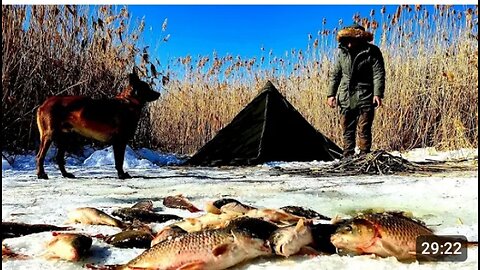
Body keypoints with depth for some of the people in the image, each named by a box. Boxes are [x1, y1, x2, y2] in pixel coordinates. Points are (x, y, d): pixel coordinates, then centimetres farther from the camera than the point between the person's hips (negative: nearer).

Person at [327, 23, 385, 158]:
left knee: (364, 130, -1)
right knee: (347, 131, 8)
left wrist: (378, 94, -20)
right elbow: (336, 74, 13)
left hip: (365, 98, -4)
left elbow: (378, 74, -9)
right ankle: (348, 158, 15)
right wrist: (331, 94, 7)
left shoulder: (372, 51, -4)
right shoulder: (342, 51, 8)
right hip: (345, 98, 4)